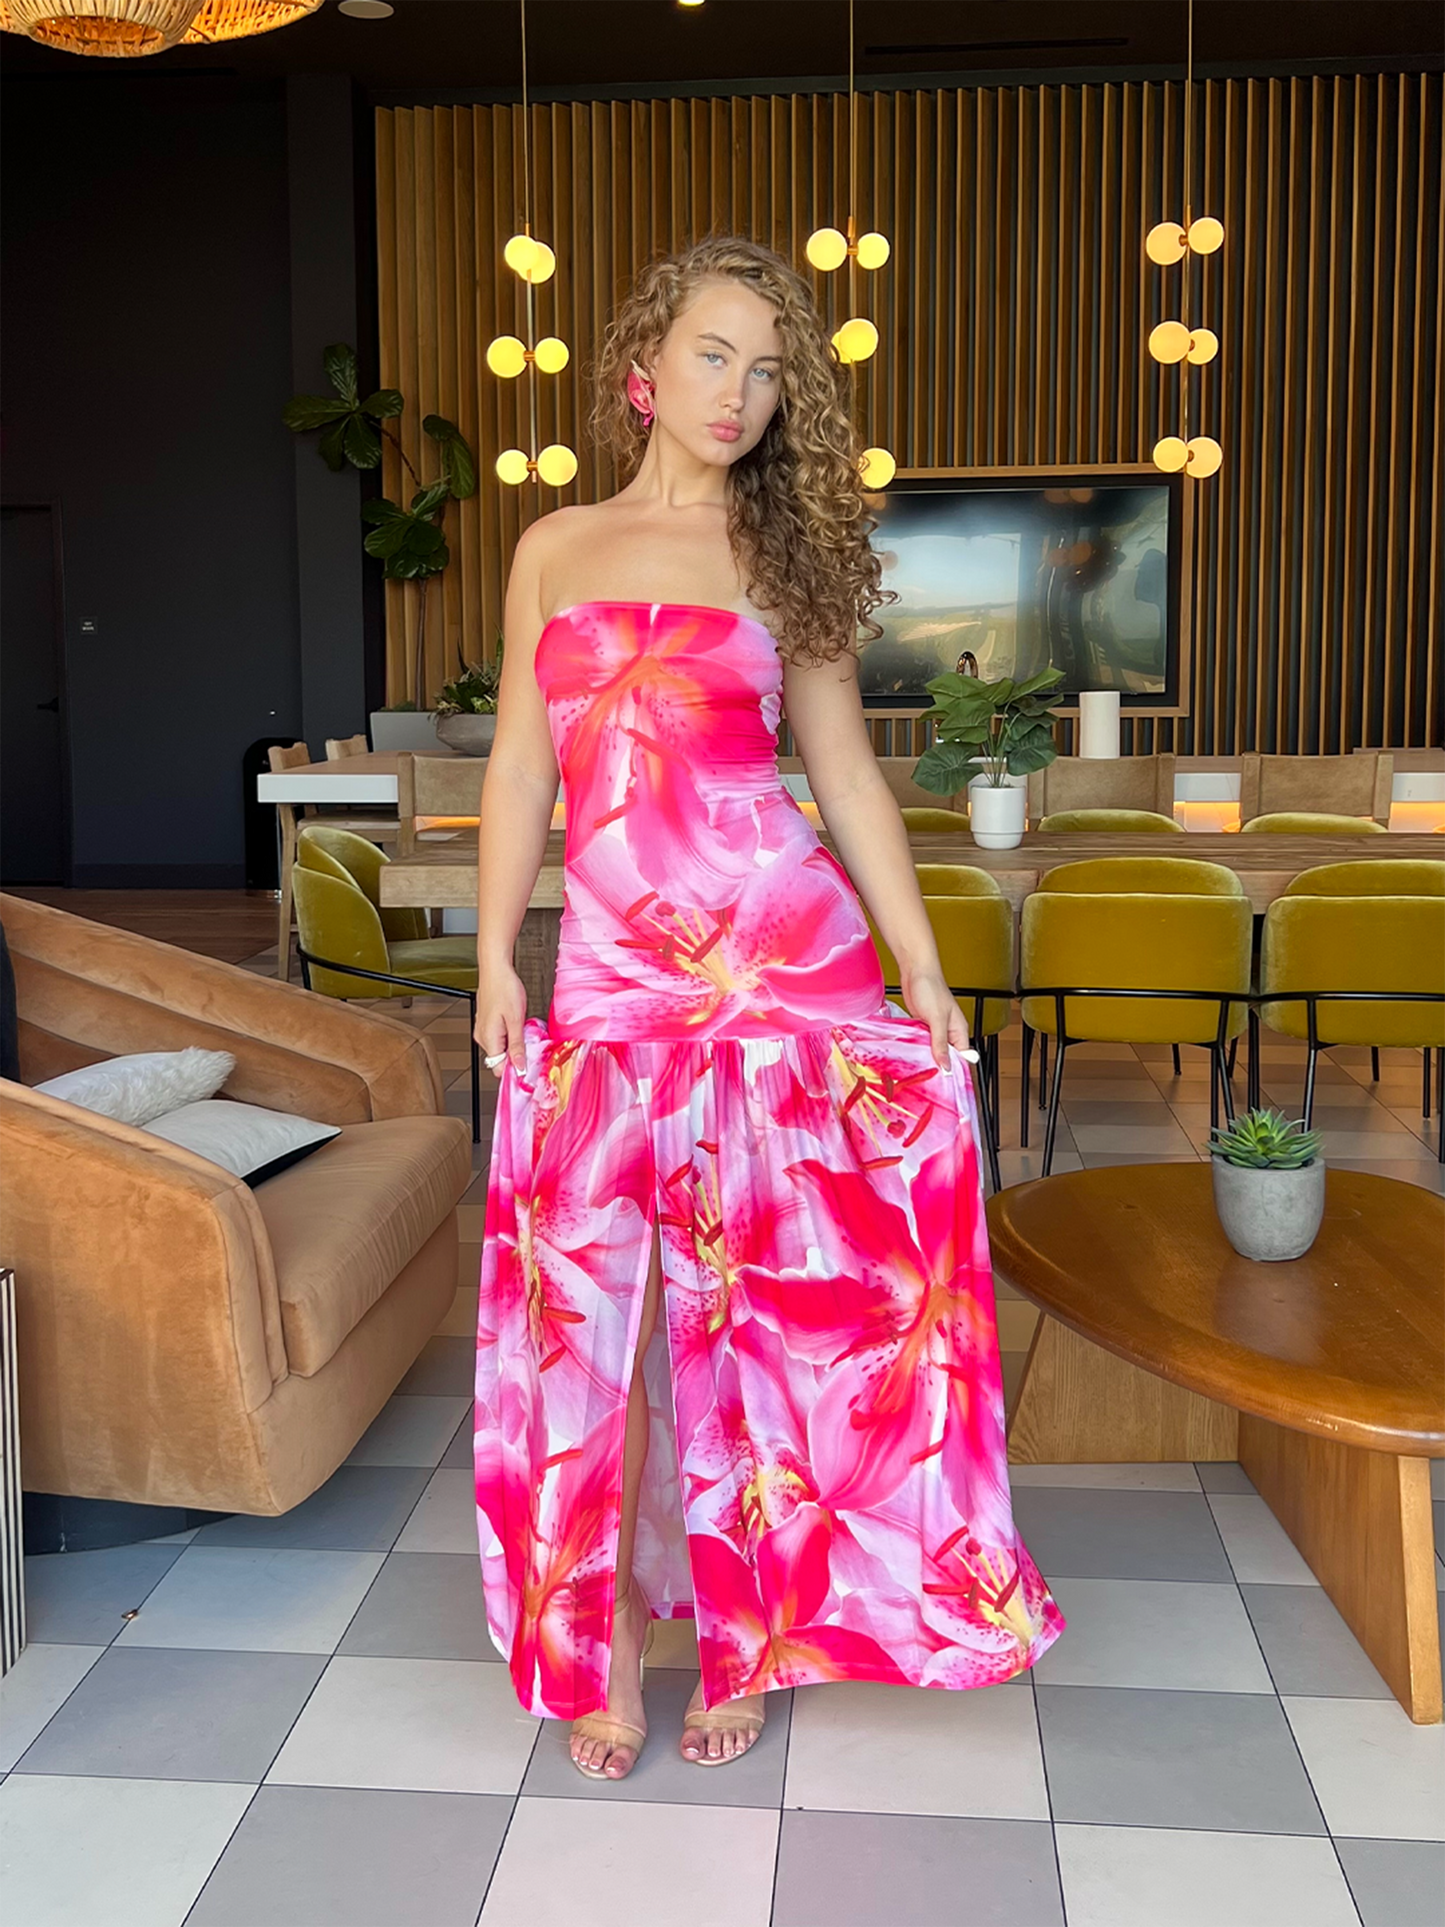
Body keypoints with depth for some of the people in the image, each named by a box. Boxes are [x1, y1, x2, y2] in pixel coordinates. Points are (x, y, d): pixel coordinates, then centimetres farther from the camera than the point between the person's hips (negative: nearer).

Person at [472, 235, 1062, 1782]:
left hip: (785, 954, -1)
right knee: (588, 1299, 2)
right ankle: (601, 1636, 21)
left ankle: (745, 1631, 23)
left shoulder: (784, 553, 8)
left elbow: (845, 773, 7)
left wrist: (923, 971, 2)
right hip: (608, 971, 2)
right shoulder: (556, 548, 13)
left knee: (756, 1294, 5)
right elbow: (521, 764, 12)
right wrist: (495, 963, 5)